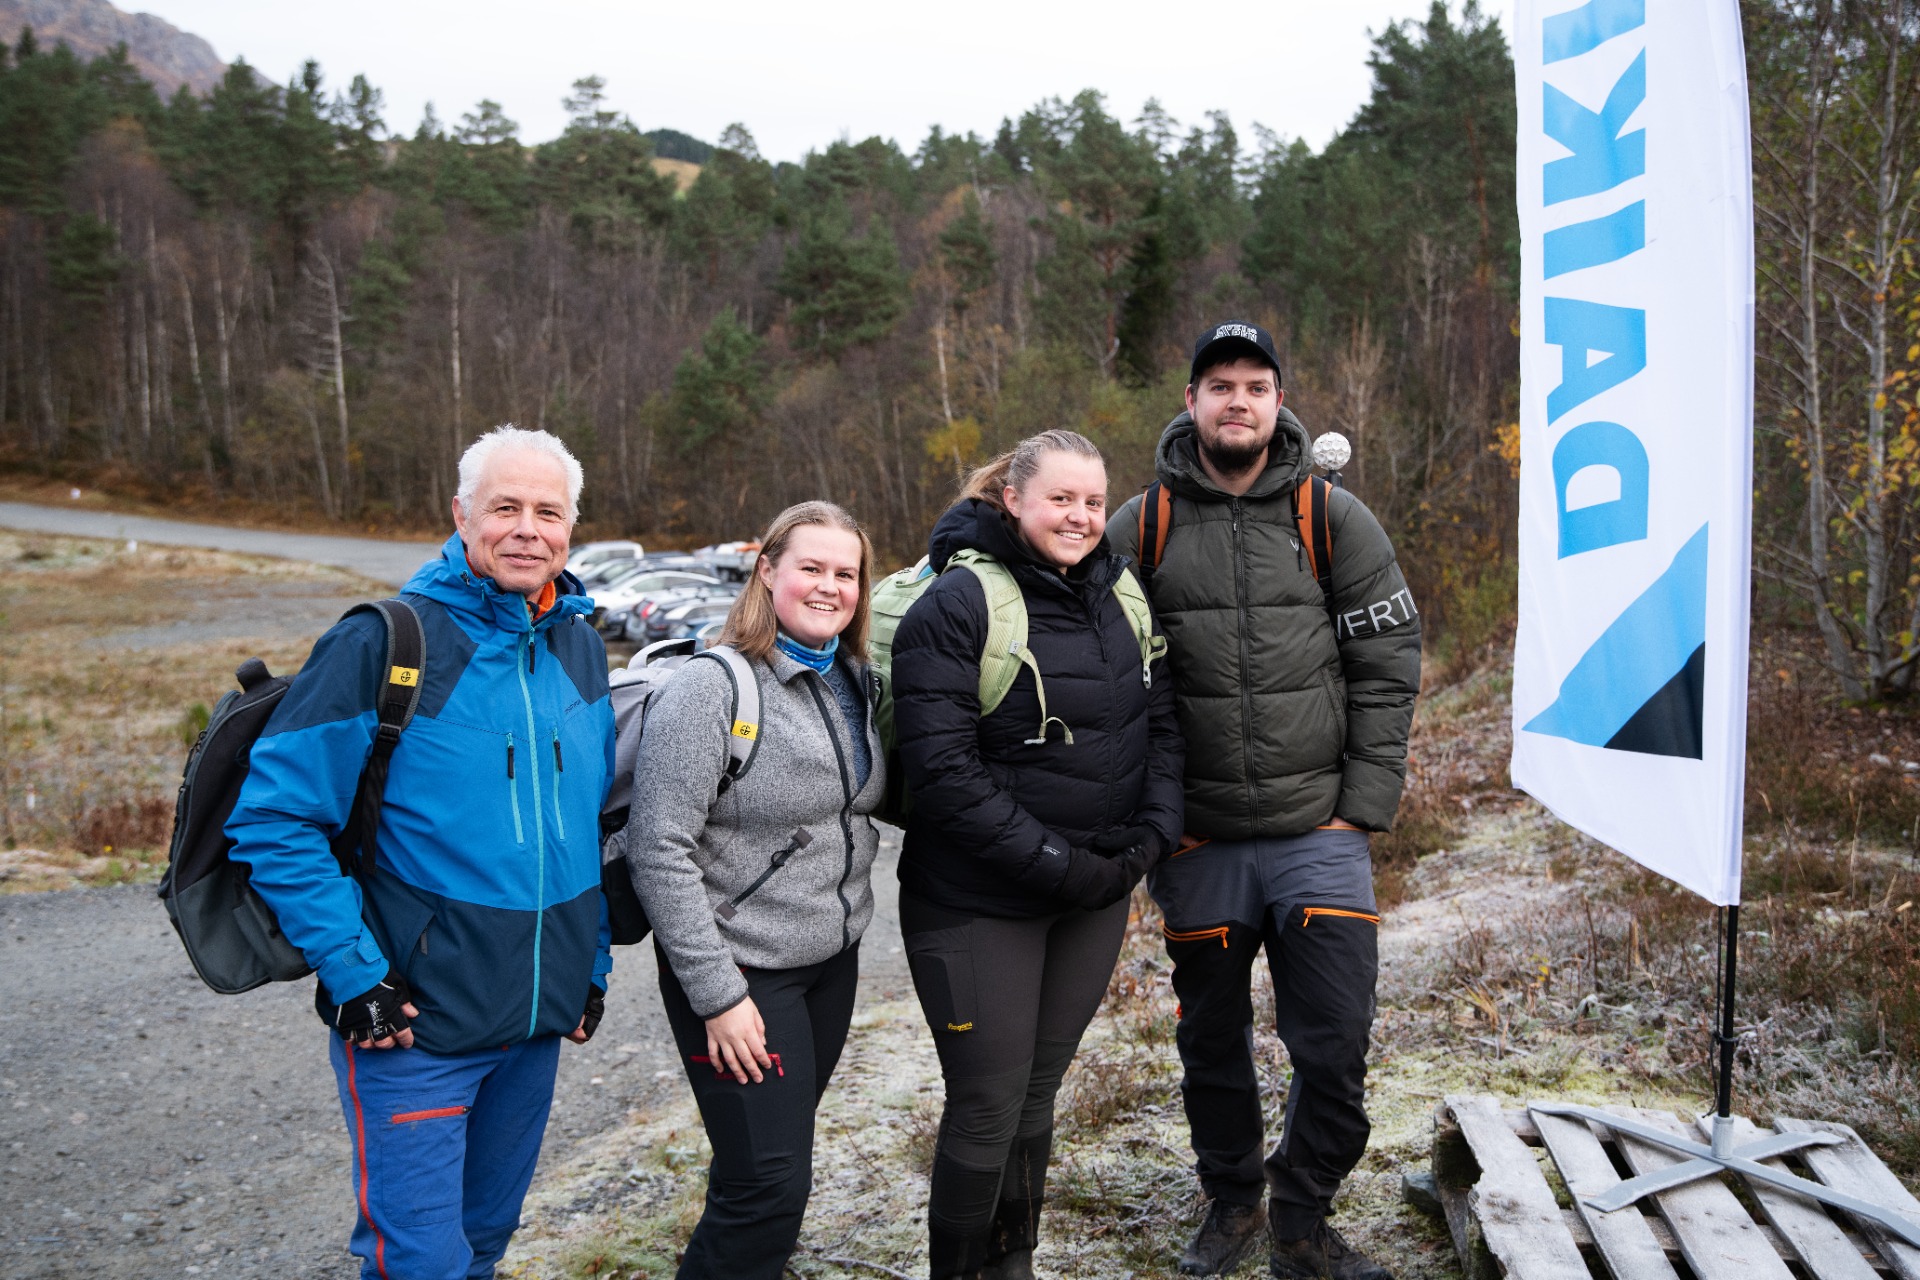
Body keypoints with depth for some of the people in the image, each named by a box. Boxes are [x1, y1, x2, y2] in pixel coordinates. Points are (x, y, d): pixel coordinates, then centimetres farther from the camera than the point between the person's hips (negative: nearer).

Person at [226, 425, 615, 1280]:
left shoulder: (579, 648, 4)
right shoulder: (385, 642, -15)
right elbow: (271, 818, -15)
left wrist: (593, 962, 11)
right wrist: (353, 975, -17)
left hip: (540, 1018, 6)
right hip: (414, 1021, -6)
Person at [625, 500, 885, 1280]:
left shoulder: (856, 682, 5)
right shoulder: (713, 688, -18)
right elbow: (660, 851, -20)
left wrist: (846, 914, 11)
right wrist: (716, 994, -19)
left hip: (832, 961, 7)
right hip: (744, 972, -7)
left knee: (777, 1157, 19)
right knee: (770, 1180, -4)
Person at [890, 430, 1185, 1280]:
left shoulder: (1121, 598, 5)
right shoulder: (955, 607, -16)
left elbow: (1162, 724, 11)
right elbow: (943, 770, -21)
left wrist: (1150, 838, -4)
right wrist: (1057, 865, -20)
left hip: (1097, 893, 6)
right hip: (979, 906, -6)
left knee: (1038, 1090, 18)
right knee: (987, 1107, 4)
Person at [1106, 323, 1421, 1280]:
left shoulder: (1335, 520, 1)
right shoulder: (1139, 530, 0)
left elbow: (1389, 666, 2)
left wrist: (1365, 803, -4)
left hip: (1319, 836, 0)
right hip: (1196, 845, 1)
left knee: (1335, 1048, 0)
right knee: (1212, 1044, 14)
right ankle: (1232, 1201, 38)